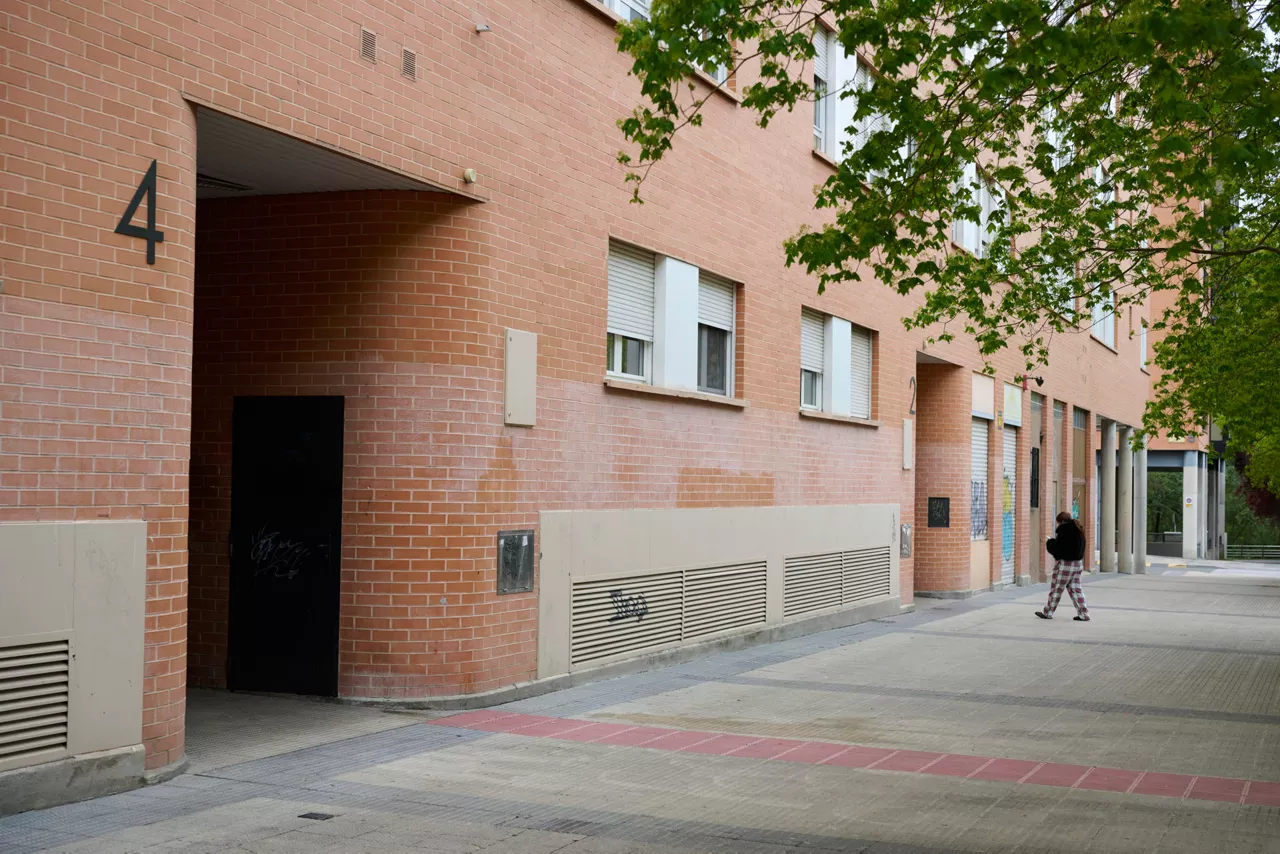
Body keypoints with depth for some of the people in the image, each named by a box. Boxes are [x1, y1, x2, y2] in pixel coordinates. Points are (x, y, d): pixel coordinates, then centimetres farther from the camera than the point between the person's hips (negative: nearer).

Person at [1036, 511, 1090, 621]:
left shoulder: (1064, 529, -16)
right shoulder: (1078, 529, 10)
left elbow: (1057, 547, -19)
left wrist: (1049, 543, 3)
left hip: (1065, 563, -8)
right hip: (1078, 563, 8)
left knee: (1056, 589, 3)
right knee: (1076, 589, 12)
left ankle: (1048, 613, 13)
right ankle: (1083, 614, 8)